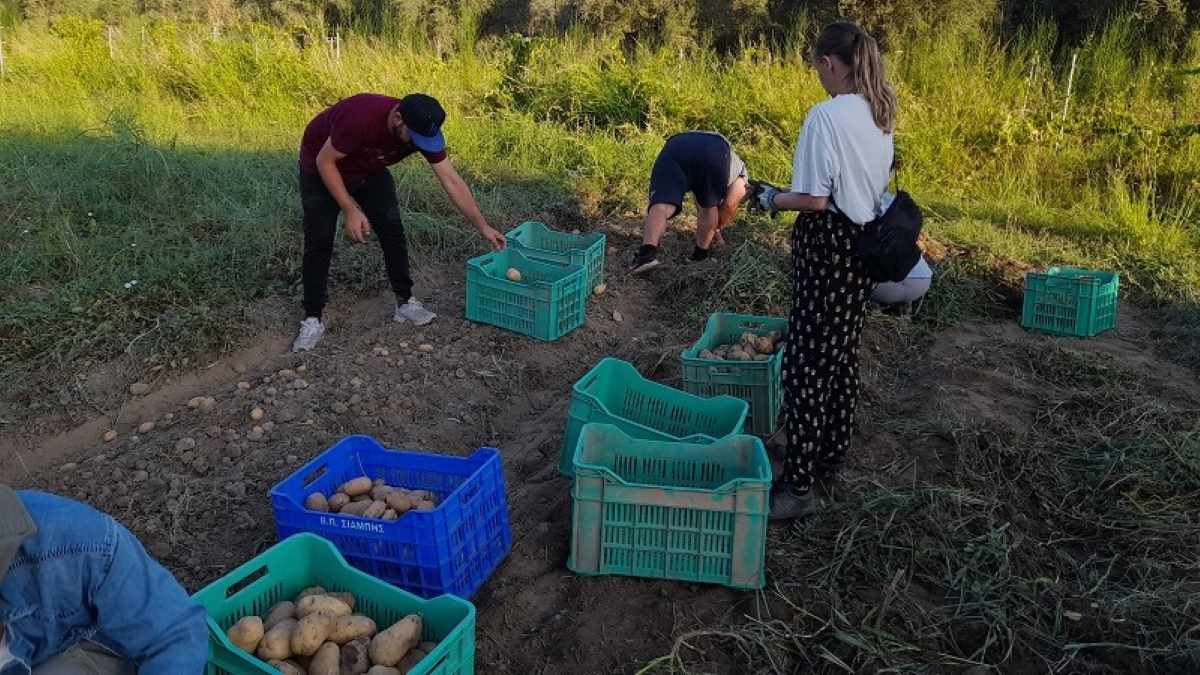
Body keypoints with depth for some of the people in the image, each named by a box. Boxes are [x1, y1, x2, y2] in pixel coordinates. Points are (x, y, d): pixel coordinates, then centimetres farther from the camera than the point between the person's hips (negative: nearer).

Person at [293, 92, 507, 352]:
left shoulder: (424, 130, -25)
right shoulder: (362, 117, -41)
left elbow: (452, 181, -18)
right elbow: (324, 161, -28)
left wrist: (483, 227, -20)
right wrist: (351, 210, -29)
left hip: (369, 171, 5)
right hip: (323, 170, -5)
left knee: (392, 231, -3)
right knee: (319, 241, -8)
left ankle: (405, 302, 9)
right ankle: (312, 319, 1)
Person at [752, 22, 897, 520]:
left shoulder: (826, 115, -18)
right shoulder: (881, 113, 8)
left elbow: (814, 200, -20)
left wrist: (772, 199, -3)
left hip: (828, 245, -9)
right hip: (865, 244, 9)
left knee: (806, 361, -4)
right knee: (842, 353, 17)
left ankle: (798, 486, 0)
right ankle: (831, 454, 31)